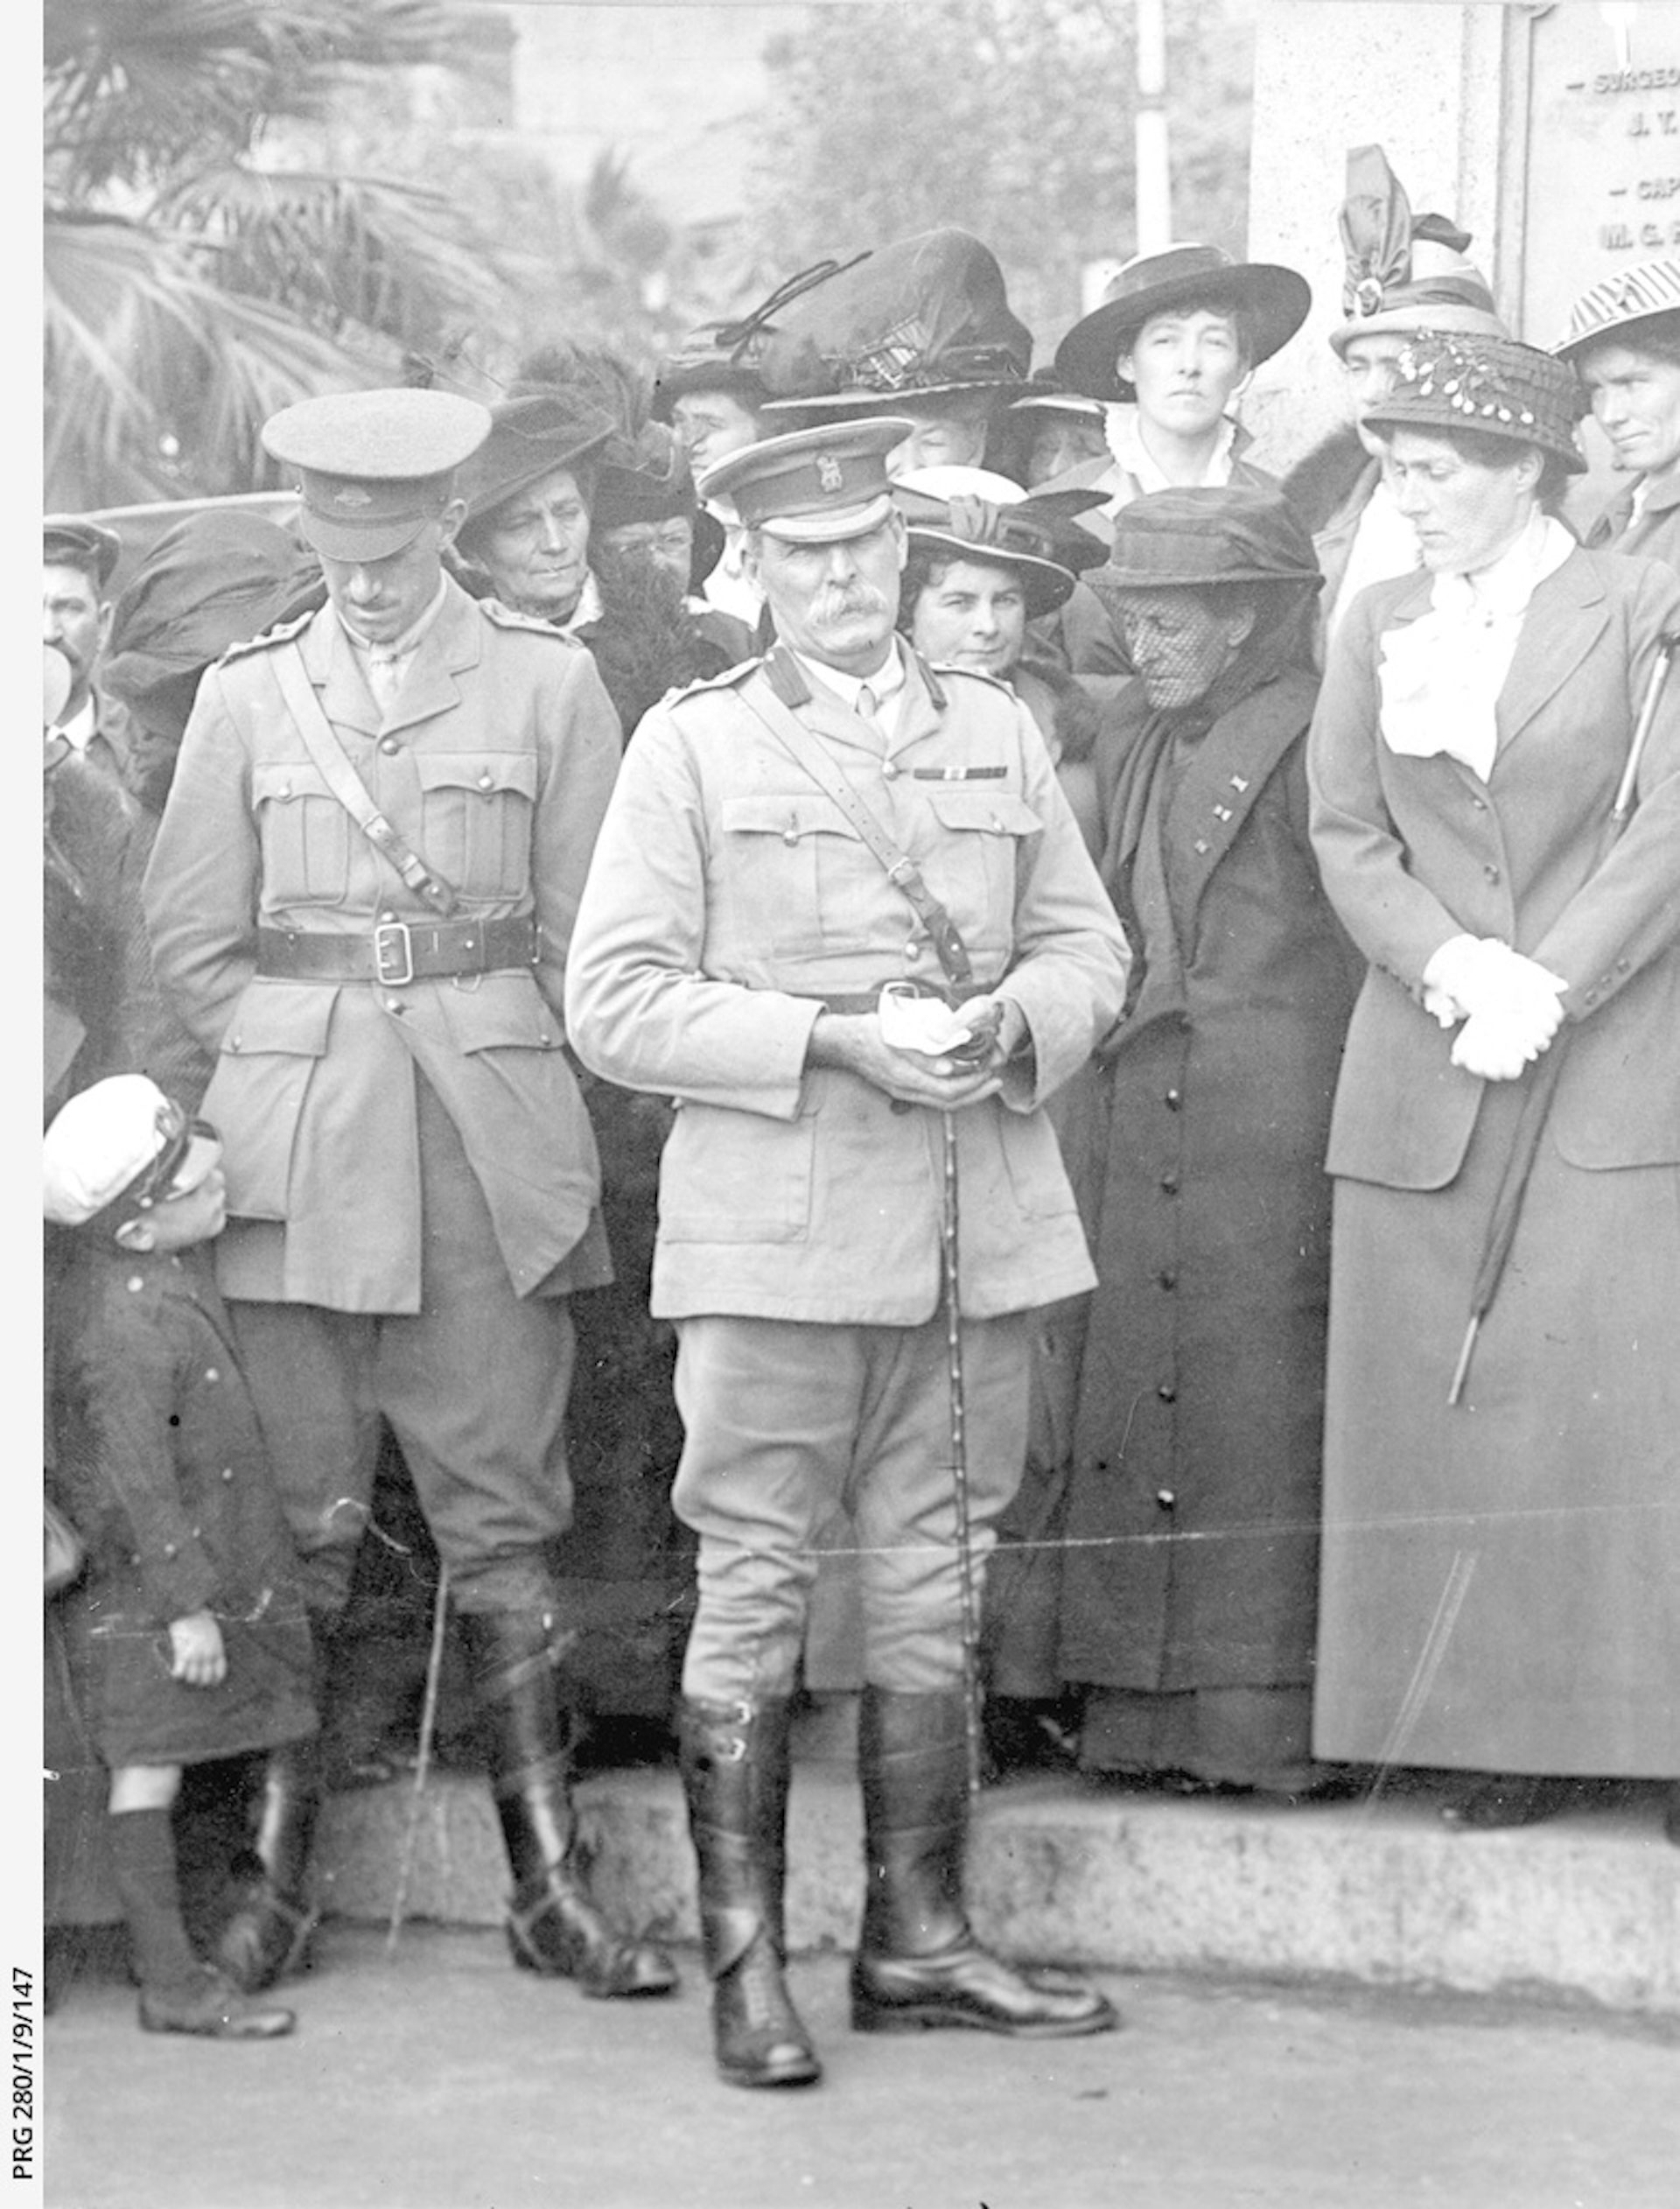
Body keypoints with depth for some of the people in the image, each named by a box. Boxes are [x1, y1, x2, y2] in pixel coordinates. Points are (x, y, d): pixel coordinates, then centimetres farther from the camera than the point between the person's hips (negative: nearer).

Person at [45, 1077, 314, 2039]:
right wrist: (186, 1603, -21)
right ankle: (169, 1980, -3)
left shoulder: (164, 1259, 0)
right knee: (151, 1765, -5)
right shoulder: (128, 1331, -26)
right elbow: (138, 1482, -24)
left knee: (158, 1765, 13)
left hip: (211, 1556, 9)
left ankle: (175, 1963, 19)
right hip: (152, 1582, -9)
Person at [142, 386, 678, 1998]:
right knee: (295, 1522, 1)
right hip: (294, 1158, 1)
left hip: (492, 1154, -1)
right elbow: (191, 937, 10)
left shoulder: (546, 684, 5)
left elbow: (585, 932, 6)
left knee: (501, 1523, 0)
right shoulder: (248, 693, 9)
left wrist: (496, 1075, 3)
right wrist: (301, 1070, 4)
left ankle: (548, 1884, 4)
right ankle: (275, 1879, 8)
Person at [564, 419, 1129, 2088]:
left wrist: (1012, 1026, -6)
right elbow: (614, 1002, -4)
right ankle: (744, 1965, 2)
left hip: (975, 1229, 4)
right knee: (754, 1588, -3)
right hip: (775, 1229, -4)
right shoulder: (692, 745, 2)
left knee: (932, 1587, 8)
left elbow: (1086, 948, 16)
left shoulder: (998, 731, 15)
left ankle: (916, 1945, 16)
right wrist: (831, 1041, -14)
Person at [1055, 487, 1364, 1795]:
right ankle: (1153, 1713, 7)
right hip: (1147, 1117, 7)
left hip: (1277, 1113, -7)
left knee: (1261, 1405, -6)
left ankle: (1268, 1718, -3)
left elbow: (1366, 932, -6)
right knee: (1139, 1393, 3)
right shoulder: (1134, 750, 19)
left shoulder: (1314, 735, -4)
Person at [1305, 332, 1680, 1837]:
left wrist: (1549, 987, -14)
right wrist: (1457, 971, -9)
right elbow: (1349, 837, 7)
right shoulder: (1380, 625, 13)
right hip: (1427, 1077, 4)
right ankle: (1511, 1729, 6)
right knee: (1449, 1411, 0)